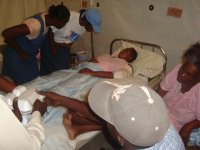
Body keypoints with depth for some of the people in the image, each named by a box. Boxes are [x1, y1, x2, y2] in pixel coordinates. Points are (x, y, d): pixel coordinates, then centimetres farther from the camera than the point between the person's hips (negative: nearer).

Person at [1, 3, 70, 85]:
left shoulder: (48, 18, -12)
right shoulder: (35, 25, -36)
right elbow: (6, 33, -33)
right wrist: (21, 53, -23)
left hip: (29, 55, 8)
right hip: (16, 56, -7)